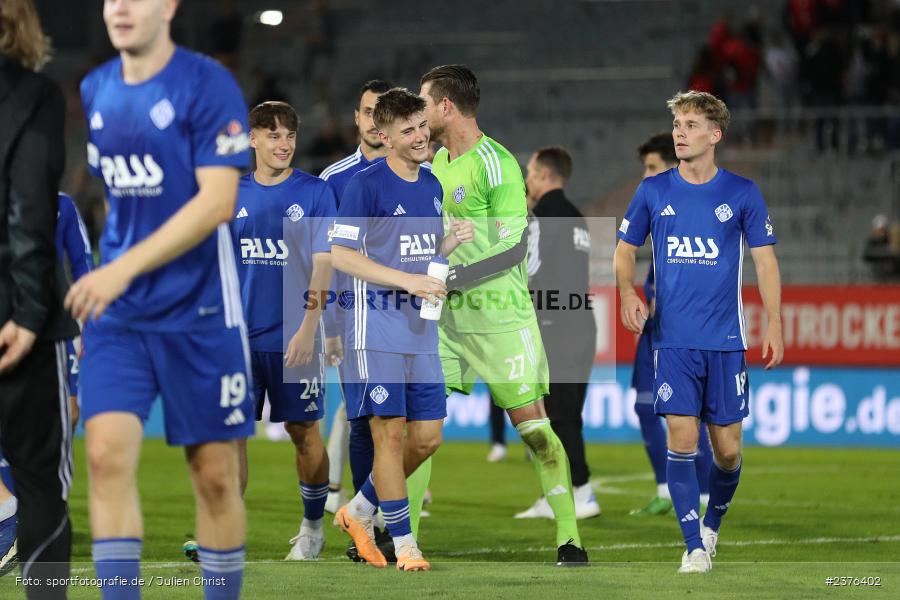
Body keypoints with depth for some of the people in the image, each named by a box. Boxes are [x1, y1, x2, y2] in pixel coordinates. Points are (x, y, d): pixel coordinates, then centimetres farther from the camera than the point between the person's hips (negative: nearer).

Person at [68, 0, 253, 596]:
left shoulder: (208, 85, -10)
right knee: (107, 455, -11)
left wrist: (124, 268, -25)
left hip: (199, 312, -4)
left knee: (215, 474, 2)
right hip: (118, 313, 4)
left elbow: (216, 201, -18)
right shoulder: (95, 90, 9)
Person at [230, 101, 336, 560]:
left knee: (303, 432, 5)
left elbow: (322, 265, -6)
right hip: (240, 337, 2)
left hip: (294, 337, -2)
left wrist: (308, 328, -15)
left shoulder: (315, 192, -1)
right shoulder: (232, 195, 8)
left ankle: (312, 528, 23)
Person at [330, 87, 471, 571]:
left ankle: (359, 512, 24)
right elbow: (340, 255, -13)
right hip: (377, 329, -7)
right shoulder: (366, 185, -10)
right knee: (390, 432, -6)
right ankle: (404, 544, 3)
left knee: (428, 437, 6)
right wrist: (408, 281, -19)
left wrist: (453, 241, 0)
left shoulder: (432, 185, 12)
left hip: (422, 332, 7)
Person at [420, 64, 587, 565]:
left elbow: (511, 248, -17)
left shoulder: (496, 163, -12)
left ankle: (570, 538, -1)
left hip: (500, 316, -7)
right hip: (445, 314, 7)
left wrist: (451, 275, -21)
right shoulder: (435, 162, 12)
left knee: (531, 424, -6)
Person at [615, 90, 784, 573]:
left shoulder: (742, 193, 2)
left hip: (725, 340, 0)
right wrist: (628, 292, -7)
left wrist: (774, 326, -1)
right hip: (673, 339, 0)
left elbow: (764, 260, 5)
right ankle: (695, 547, -2)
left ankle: (712, 525, 30)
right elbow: (626, 249, 13)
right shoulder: (652, 191, 4)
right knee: (681, 439, -10)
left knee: (727, 449, 3)